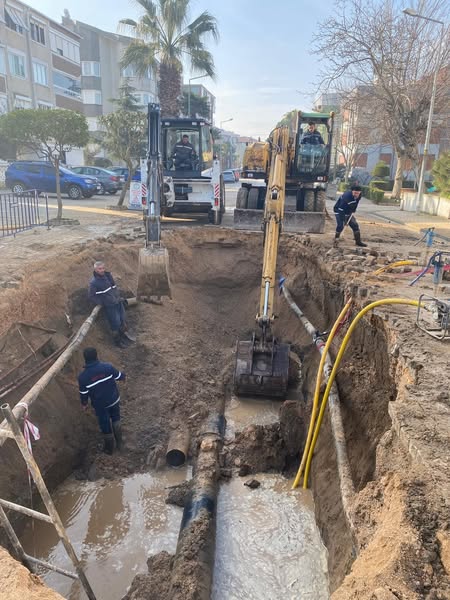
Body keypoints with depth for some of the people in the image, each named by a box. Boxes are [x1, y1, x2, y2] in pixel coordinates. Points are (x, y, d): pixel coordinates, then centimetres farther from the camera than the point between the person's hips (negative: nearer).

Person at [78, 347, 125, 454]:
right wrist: (123, 375, 20)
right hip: (114, 400, 1)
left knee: (105, 427, 20)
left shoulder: (83, 377, -24)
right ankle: (119, 443, 42)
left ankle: (109, 449, 41)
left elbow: (83, 393, -9)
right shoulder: (107, 367, -22)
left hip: (100, 405, -1)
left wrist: (84, 404, 12)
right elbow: (119, 376, -5)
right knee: (116, 420, 28)